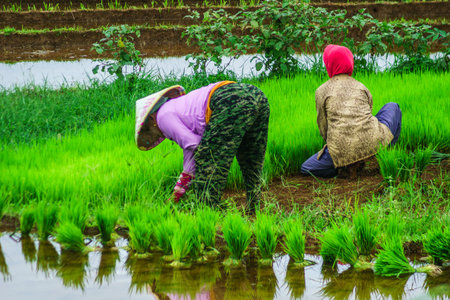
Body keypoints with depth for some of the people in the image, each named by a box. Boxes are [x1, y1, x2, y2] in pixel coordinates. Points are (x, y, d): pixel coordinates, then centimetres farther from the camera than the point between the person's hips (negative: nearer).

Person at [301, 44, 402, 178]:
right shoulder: (361, 87, 18)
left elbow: (323, 127, 13)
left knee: (306, 168, 18)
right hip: (373, 143, 3)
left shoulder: (322, 91, 10)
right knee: (392, 107, 32)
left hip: (344, 150, -3)